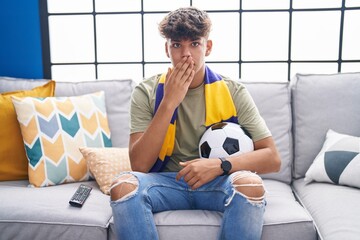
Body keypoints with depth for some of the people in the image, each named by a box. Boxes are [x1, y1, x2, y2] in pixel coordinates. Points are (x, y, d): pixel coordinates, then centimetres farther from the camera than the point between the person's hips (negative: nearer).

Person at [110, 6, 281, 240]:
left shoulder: (233, 92, -4)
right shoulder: (146, 92, -4)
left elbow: (272, 157, -7)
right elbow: (139, 165, -13)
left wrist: (220, 164, -25)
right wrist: (169, 102, -20)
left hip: (217, 182, 0)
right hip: (167, 181, 0)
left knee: (250, 183, -32)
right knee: (123, 184, -30)